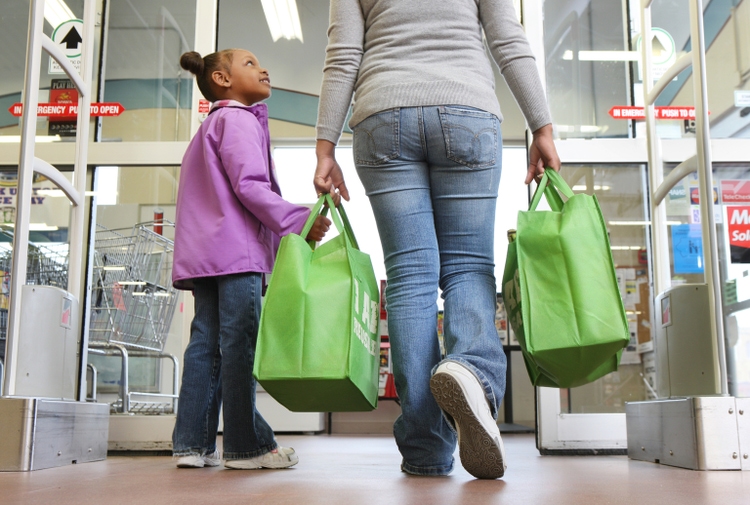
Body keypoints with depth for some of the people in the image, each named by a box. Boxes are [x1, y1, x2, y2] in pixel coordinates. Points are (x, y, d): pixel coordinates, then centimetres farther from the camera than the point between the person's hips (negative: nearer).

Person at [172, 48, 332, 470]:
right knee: (240, 344, -9)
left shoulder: (212, 125, 31)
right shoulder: (238, 119, -2)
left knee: (206, 343, 6)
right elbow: (249, 185, -15)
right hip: (236, 249, -10)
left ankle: (193, 443, 7)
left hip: (206, 253, 10)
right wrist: (299, 220, -15)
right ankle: (246, 446, -6)